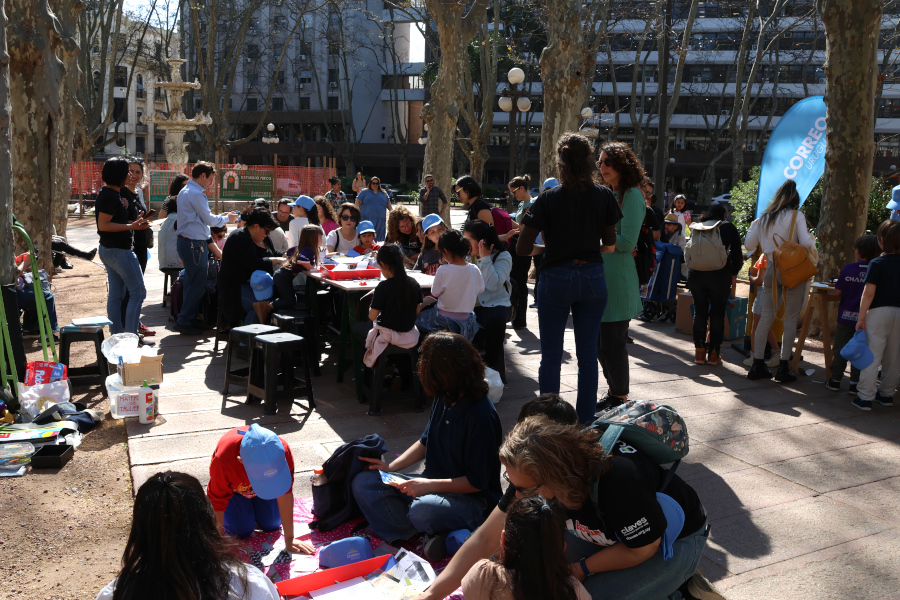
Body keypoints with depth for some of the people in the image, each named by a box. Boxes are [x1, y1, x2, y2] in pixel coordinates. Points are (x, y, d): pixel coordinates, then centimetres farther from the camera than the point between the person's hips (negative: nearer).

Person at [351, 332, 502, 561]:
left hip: (472, 499, -9)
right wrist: (391, 467, 6)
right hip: (433, 485, 9)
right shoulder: (444, 399, 2)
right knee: (363, 483, -4)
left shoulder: (481, 416, -23)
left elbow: (477, 482, -19)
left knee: (422, 510, -41)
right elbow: (426, 442, 17)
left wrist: (429, 485, -22)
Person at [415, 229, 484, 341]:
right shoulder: (474, 270, -9)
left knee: (417, 317, 20)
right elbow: (480, 290, 6)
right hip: (466, 319, 4)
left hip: (445, 319, -4)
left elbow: (435, 293, -7)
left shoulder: (443, 270, -20)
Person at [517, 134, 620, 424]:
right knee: (588, 354, 11)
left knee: (551, 355, 7)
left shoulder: (547, 199, -9)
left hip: (556, 279, -2)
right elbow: (610, 243, 9)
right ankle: (585, 423, 19)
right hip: (593, 278, 3)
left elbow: (522, 249, -9)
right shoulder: (604, 196, -2)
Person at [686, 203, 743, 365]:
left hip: (696, 274, 3)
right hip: (720, 274, -2)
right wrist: (733, 274, 17)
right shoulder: (728, 227, 7)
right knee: (717, 313, 6)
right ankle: (713, 353, 8)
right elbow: (737, 254, 5)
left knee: (699, 312, 10)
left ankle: (699, 352, 13)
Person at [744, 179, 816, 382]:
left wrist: (753, 227, 30)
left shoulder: (764, 219, 10)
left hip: (771, 271, 4)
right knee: (790, 320, 2)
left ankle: (757, 365, 11)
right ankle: (783, 368, 3)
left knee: (765, 318, 9)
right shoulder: (796, 216, -3)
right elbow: (806, 243, -13)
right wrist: (812, 241, 10)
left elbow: (749, 245, 14)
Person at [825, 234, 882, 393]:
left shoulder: (848, 269, -8)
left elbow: (837, 292, -3)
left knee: (840, 349, 10)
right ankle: (855, 382, 12)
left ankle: (835, 380, 15)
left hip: (846, 315, 0)